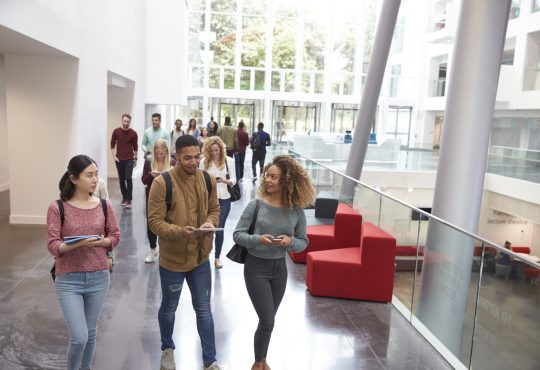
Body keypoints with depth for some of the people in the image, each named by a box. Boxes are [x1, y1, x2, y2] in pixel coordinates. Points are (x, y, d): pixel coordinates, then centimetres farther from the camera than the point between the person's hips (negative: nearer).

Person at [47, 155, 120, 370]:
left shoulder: (104, 205, -2)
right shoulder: (57, 208, -10)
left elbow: (115, 235, 7)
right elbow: (52, 245, -11)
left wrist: (103, 241, -14)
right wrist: (78, 243, -28)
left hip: (99, 277, 3)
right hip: (68, 280, -3)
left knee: (91, 332, 17)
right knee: (79, 337, -5)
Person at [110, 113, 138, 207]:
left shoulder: (133, 133, -2)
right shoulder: (116, 131, 0)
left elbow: (135, 147, 8)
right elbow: (112, 144, 6)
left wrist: (135, 158, 11)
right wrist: (114, 156, -2)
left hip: (129, 159, -2)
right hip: (119, 159, 2)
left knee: (128, 178, -11)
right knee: (121, 179, 8)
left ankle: (129, 199, -5)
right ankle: (124, 198, 21)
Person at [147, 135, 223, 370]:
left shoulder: (208, 180, -3)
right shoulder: (162, 183, -18)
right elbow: (155, 221, -18)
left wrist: (211, 222, -14)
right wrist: (179, 231, -35)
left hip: (200, 257, 3)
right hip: (172, 258, -3)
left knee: (204, 309, 13)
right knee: (169, 308, 19)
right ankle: (167, 349, 46)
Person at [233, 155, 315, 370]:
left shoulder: (296, 211, -7)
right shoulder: (256, 205, -14)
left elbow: (303, 242, 2)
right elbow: (237, 234, -9)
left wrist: (290, 241, -20)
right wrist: (258, 239, -27)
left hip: (279, 268, 3)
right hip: (256, 267, -3)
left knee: (267, 320, 17)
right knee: (267, 321, -2)